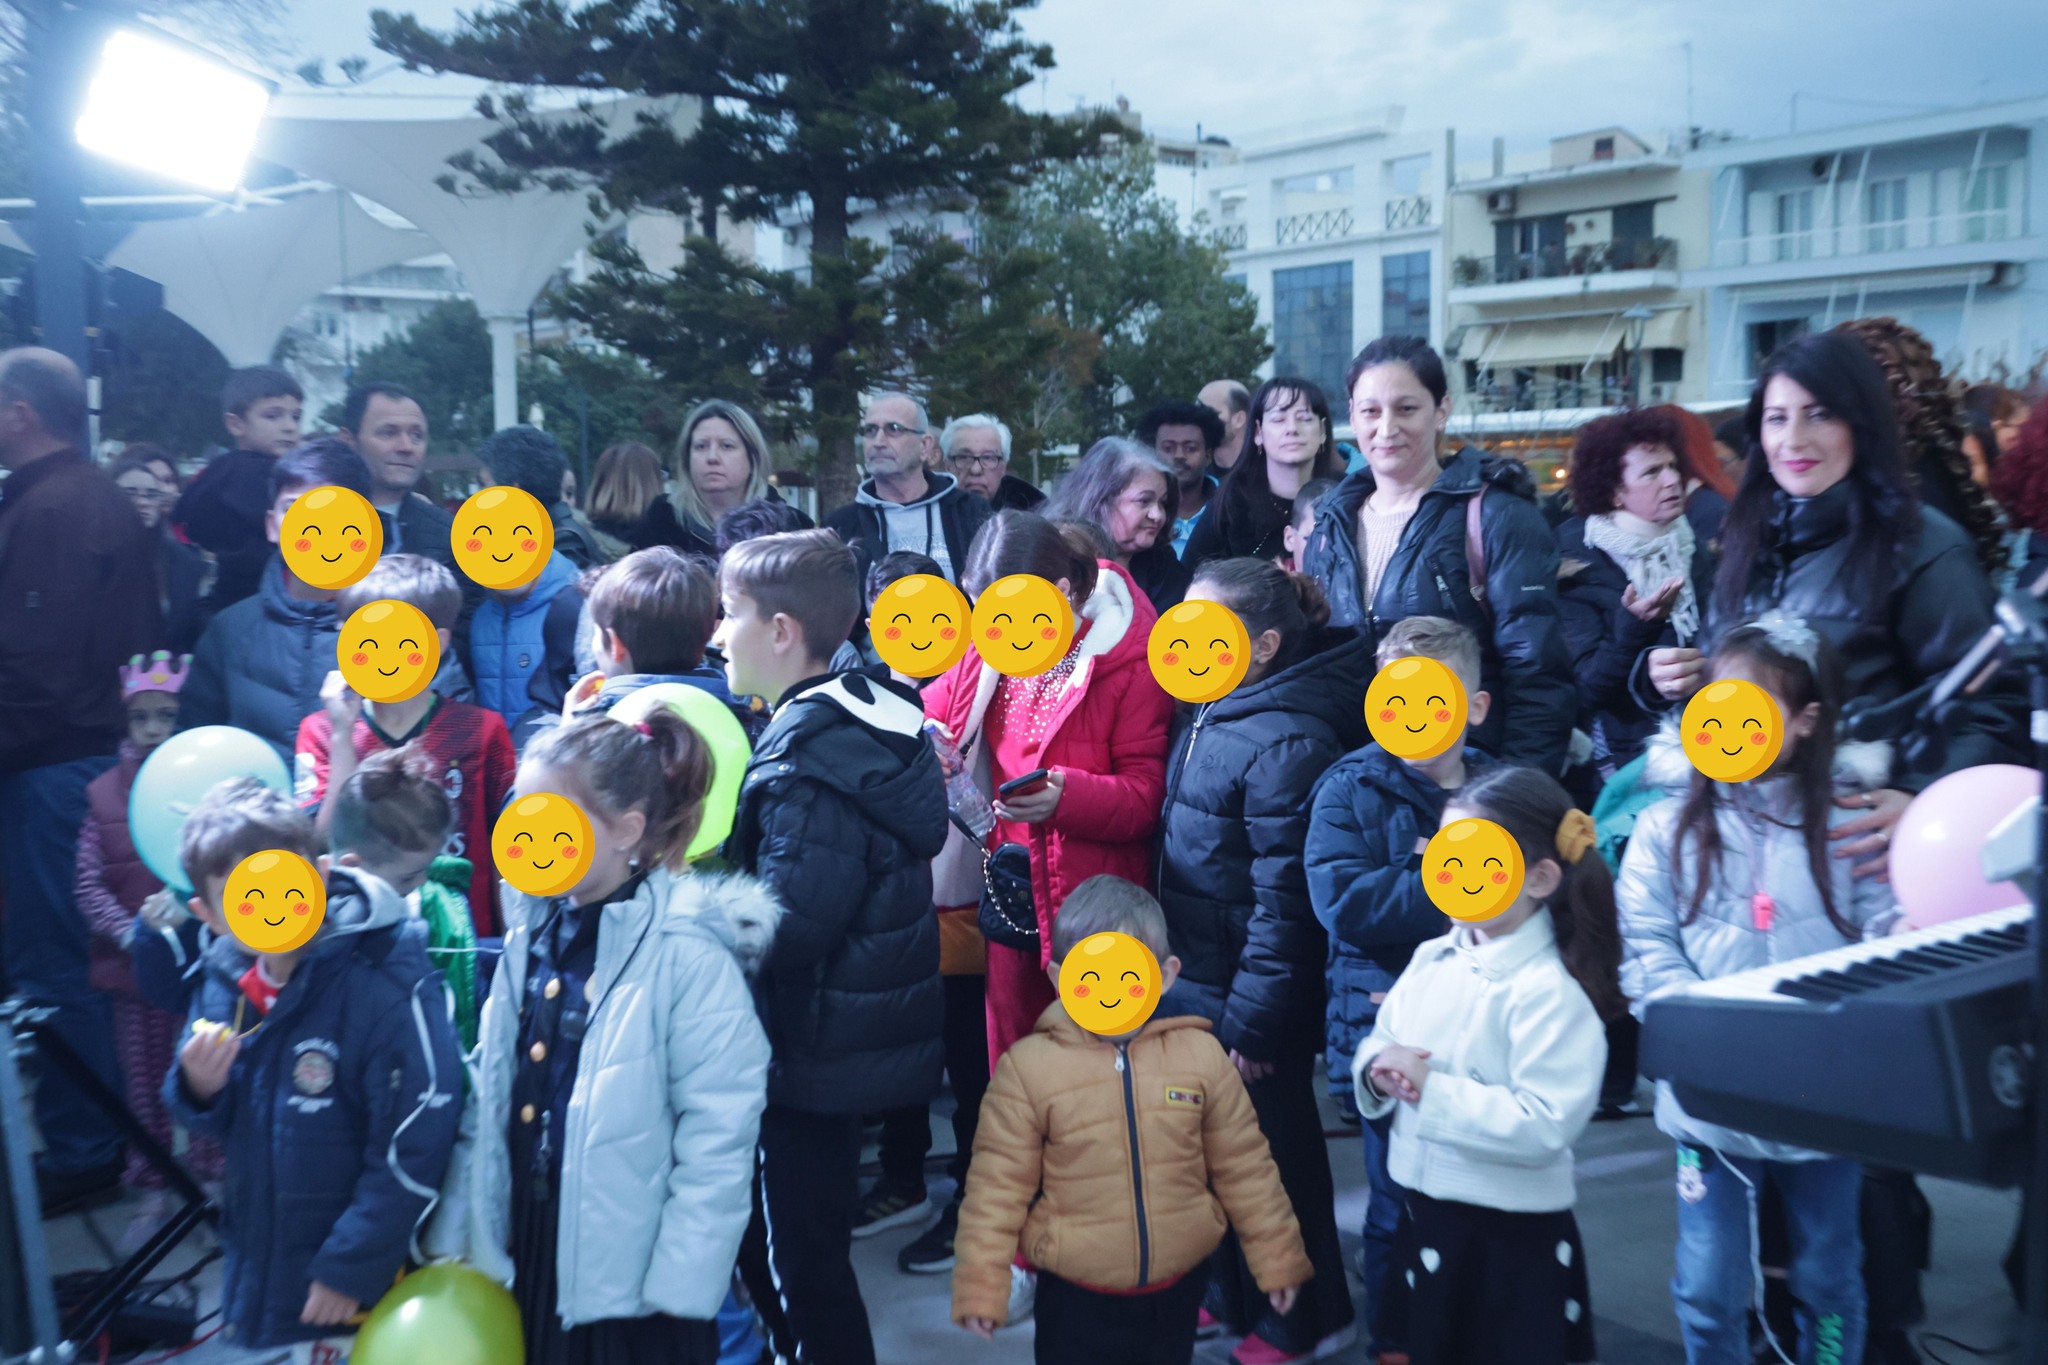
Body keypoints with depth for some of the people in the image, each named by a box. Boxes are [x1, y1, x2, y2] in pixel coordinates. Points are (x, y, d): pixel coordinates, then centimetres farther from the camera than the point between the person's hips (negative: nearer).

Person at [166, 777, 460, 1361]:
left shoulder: (388, 990, -24)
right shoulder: (224, 977, -5)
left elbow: (413, 1154, -20)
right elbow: (219, 1125, 7)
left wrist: (350, 1269, -14)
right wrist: (199, 1089, -14)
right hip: (255, 1269, 6)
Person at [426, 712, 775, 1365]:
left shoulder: (689, 954, -18)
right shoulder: (531, 936, 3)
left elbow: (720, 1140, -17)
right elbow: (491, 1097, 9)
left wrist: (677, 1296, -15)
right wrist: (453, 1233, 10)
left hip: (632, 1289, -6)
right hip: (524, 1265, 6)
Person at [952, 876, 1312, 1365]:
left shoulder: (1202, 1055, -7)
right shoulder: (1027, 1068, -14)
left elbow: (1244, 1169, 2)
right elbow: (999, 1186, -8)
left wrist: (1277, 1261, 8)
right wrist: (982, 1287, -6)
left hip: (1176, 1290, 2)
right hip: (1075, 1300, -2)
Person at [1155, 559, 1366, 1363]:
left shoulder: (1287, 742, -23)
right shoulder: (1212, 718, 6)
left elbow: (1283, 902, -23)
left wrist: (1253, 1023, -20)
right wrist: (1179, 977, 12)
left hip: (1247, 999, -9)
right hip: (1197, 982, 9)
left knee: (1269, 1155, 9)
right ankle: (1235, 1296, 40)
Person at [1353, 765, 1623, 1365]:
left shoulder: (1550, 992, -21)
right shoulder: (1433, 957, 2)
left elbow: (1546, 1126, -27)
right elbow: (1379, 1042, 11)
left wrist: (1434, 1089, -26)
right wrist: (1378, 1070, -11)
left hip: (1511, 1237, -7)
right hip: (1422, 1211, 7)